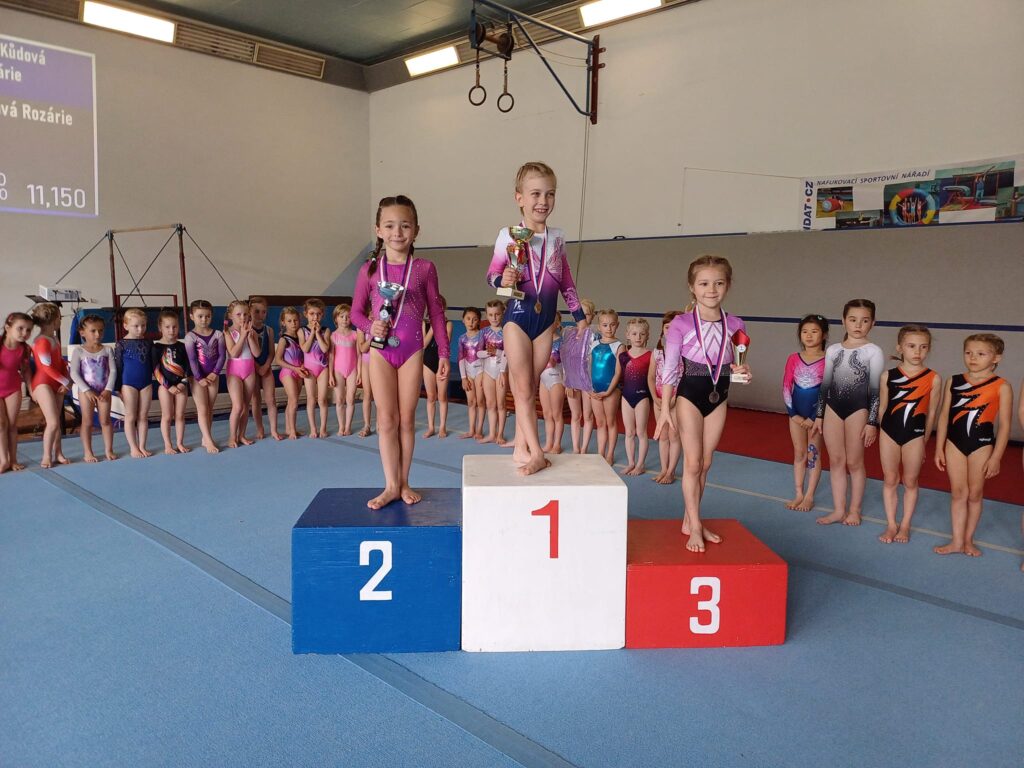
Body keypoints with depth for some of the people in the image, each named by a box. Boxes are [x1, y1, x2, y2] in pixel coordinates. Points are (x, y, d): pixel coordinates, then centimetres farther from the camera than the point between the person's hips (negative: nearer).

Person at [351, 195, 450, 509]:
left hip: (411, 350, 0)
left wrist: (443, 354, 2)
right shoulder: (369, 269, 0)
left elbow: (436, 312, 4)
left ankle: (403, 483, 18)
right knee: (386, 419, 2)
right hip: (381, 350, 0)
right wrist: (370, 327, -14)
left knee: (406, 419, 6)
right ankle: (391, 486, 11)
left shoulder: (424, 268, -1)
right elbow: (357, 311, 8)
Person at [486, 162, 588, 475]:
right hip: (518, 315, -3)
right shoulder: (508, 236, -5)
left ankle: (521, 449, 14)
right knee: (523, 388, -4)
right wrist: (503, 280, -25)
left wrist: (579, 314, 14)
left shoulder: (557, 237, 7)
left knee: (530, 389, 7)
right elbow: (492, 274, -3)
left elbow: (566, 280, 14)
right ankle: (536, 453, -1)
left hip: (546, 318, 4)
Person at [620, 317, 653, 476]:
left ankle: (640, 464, 14)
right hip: (627, 396, 4)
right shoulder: (623, 354, 4)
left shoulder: (650, 355, -7)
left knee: (641, 432, 4)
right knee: (629, 432, 12)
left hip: (642, 396, -4)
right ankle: (631, 463, 22)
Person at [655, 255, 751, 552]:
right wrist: (665, 408, -9)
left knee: (705, 463, 11)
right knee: (693, 462, -3)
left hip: (718, 397, 4)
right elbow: (669, 368, -8)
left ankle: (690, 520, 24)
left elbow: (734, 366, 11)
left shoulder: (735, 325, -1)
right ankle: (695, 527, 7)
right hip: (690, 395, -4)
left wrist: (742, 371, -13)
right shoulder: (681, 324, -11)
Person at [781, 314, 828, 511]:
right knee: (799, 454, 10)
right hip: (796, 412, 3)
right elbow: (786, 387, 2)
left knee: (813, 455, 5)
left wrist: (815, 418, -12)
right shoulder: (793, 358, 1)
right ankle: (799, 495, 19)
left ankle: (809, 497, 13)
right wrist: (793, 414, -5)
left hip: (817, 413, -3)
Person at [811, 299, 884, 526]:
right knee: (836, 461, 8)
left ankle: (854, 510, 18)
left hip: (859, 410, -4)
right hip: (833, 408, 4)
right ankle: (839, 509, 17)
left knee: (854, 462, 4)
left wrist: (872, 422, -8)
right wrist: (818, 416, 10)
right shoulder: (832, 350, 8)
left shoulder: (873, 352, -3)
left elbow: (875, 390, -4)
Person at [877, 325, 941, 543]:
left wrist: (924, 441, 5)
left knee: (910, 482, 11)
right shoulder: (888, 376, -4)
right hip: (889, 433, 1)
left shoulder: (933, 379, -7)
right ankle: (891, 524, 20)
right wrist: (882, 433, 7)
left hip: (915, 435, -1)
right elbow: (882, 407, 5)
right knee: (890, 480, 9)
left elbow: (931, 413, 1)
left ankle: (905, 525, 23)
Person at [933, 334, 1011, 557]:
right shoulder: (954, 381, 2)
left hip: (982, 445, -2)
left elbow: (1004, 425, -6)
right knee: (958, 493, 9)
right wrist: (939, 449, 6)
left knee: (975, 494, 9)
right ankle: (957, 541, 16)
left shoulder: (1001, 387, -7)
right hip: (954, 443, 2)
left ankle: (968, 539, 23)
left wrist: (996, 457, -8)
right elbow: (944, 416, 6)